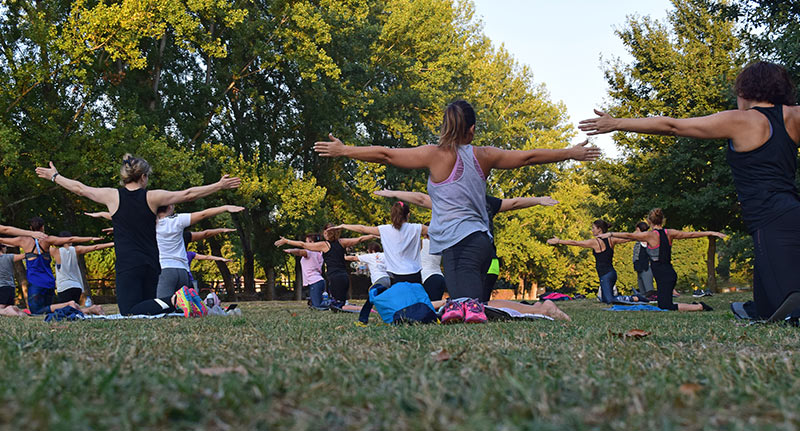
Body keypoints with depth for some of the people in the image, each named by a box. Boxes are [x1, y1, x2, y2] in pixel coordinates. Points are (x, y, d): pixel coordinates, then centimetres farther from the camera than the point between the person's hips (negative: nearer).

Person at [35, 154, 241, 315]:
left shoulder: (112, 196, 1)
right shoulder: (152, 197, 2)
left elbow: (80, 188, 16)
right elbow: (188, 194, 6)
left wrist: (54, 176, 32)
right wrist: (219, 186, 14)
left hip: (127, 266, -2)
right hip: (152, 265, 2)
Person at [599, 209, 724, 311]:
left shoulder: (650, 235, -11)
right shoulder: (669, 233, 6)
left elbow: (629, 235, -4)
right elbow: (691, 234, 13)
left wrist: (610, 234, 8)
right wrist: (711, 233, 24)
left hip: (664, 276, -8)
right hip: (669, 274, 8)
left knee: (666, 307, -8)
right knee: (662, 306, 17)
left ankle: (699, 307, -11)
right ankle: (694, 306, 13)